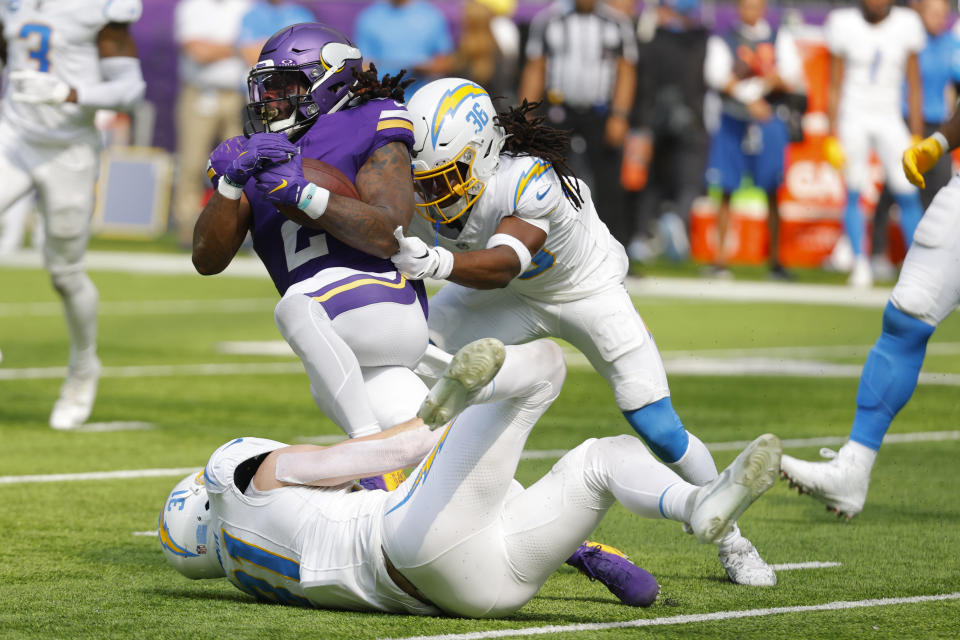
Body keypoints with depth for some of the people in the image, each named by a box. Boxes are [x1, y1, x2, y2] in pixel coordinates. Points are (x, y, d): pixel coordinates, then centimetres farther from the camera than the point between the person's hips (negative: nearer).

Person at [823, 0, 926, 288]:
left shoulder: (906, 25, 0)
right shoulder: (845, 25, -4)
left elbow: (913, 87, 5)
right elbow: (835, 88, 0)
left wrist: (917, 138, 2)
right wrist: (832, 137, -3)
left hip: (889, 121, 1)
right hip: (853, 116, -1)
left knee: (908, 194, -7)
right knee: (854, 193, -5)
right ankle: (860, 264, 0)